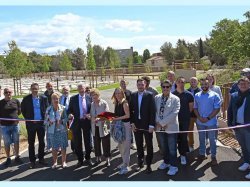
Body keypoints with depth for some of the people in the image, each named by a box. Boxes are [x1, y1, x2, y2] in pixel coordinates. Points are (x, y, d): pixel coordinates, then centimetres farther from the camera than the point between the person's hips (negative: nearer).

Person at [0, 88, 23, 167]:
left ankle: (17, 157, 23)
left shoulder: (16, 101, 3)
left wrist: (15, 117, -1)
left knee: (16, 141, 9)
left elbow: (19, 111, 10)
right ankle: (8, 159, 20)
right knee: (7, 143, 8)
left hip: (15, 125, 1)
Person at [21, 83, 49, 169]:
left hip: (41, 123, 1)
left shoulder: (44, 98, -1)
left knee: (42, 142, 10)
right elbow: (23, 110, 5)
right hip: (31, 123, -1)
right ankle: (32, 161, 17)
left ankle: (41, 158, 24)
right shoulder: (26, 99, -4)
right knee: (31, 143, 6)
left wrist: (45, 119, -1)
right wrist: (28, 119, 1)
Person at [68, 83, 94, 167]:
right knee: (77, 143, 6)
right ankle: (80, 160, 22)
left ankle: (88, 158, 29)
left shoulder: (89, 97, 0)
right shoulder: (73, 98, 0)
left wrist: (90, 115, -13)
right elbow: (70, 109, 3)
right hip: (76, 122, 0)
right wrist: (70, 114, -17)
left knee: (88, 141, 10)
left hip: (86, 122, 0)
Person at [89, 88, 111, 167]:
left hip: (103, 126, -5)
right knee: (96, 143, 13)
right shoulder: (92, 104, 8)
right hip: (95, 127, 5)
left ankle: (108, 159, 15)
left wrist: (98, 119, -29)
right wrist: (91, 117, -9)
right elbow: (91, 114, 14)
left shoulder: (104, 103, -10)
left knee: (105, 144, 2)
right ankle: (98, 158, 29)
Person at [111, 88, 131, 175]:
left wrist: (117, 118, -17)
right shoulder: (116, 103, 10)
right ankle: (124, 162, 30)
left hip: (125, 125, -8)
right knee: (120, 145, 15)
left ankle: (126, 166, 5)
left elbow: (127, 115, -18)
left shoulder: (124, 103, -11)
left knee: (125, 145, -4)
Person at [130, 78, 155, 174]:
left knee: (149, 145, 8)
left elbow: (152, 111, -10)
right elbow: (131, 110, 6)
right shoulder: (133, 95, 4)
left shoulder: (149, 95, -8)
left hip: (147, 125, -3)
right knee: (139, 145, 12)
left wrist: (151, 125, -14)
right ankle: (140, 163, 26)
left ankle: (149, 165, 21)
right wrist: (132, 123, -2)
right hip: (136, 125, 3)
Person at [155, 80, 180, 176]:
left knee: (172, 149, 3)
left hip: (171, 127, -4)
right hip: (159, 127, 4)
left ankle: (173, 166, 18)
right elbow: (154, 111, 4)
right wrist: (158, 122, -10)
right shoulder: (157, 98, 5)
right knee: (163, 147, 18)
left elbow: (174, 113, -16)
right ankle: (166, 162, 37)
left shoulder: (175, 99, -8)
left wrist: (162, 122, -18)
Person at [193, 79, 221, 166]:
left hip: (211, 122, -3)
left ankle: (213, 157, 18)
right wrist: (199, 117, -10)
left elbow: (217, 108, -10)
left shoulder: (214, 95, -7)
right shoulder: (197, 95, 4)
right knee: (201, 139, 16)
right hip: (200, 122, 3)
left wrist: (208, 118, -16)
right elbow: (195, 108, 6)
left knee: (212, 140, 7)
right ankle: (202, 154, 29)